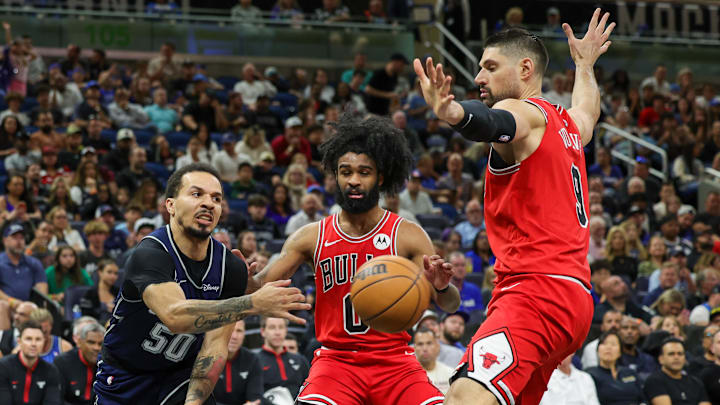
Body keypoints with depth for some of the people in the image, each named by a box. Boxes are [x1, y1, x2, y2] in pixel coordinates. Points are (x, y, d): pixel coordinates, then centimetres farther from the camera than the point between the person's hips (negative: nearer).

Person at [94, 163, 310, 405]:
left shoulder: (231, 268, -9)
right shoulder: (148, 255, -25)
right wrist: (254, 304, -51)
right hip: (122, 381, -3)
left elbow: (215, 344, -12)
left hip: (181, 380, 3)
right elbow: (174, 315, -43)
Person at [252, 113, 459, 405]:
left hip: (395, 362, 0)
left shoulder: (408, 236, 0)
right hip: (336, 359, 0)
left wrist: (442, 286, -26)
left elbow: (450, 305, -2)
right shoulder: (312, 238, 4)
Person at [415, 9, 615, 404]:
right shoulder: (565, 123, 25)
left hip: (539, 289, -10)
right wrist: (584, 65, 71)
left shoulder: (526, 112, -2)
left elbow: (492, 123, -29)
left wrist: (452, 113, -50)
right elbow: (588, 111, 51)